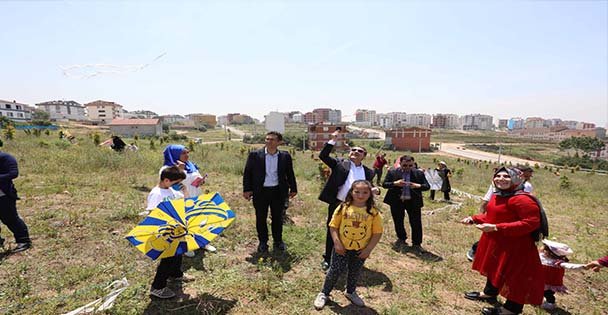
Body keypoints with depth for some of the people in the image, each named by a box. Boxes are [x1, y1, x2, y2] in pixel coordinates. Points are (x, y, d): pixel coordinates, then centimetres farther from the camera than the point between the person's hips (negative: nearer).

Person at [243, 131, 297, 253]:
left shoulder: (285, 156, 0)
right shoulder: (255, 155, -4)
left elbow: (290, 174, 9)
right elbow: (247, 173, 0)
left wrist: (293, 188, 9)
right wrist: (247, 189, -4)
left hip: (278, 192, 1)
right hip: (260, 192, -1)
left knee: (277, 218, 12)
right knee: (261, 218, 9)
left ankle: (278, 241, 29)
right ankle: (263, 242, 27)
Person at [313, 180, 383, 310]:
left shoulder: (374, 212, -12)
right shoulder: (343, 208, -13)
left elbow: (377, 232, -6)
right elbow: (333, 226, -7)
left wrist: (368, 249, -9)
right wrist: (337, 243, -14)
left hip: (360, 250, 2)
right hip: (342, 248, -1)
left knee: (355, 272, 20)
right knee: (335, 271, 6)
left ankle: (350, 292, 46)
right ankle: (324, 293, 28)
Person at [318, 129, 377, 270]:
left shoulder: (368, 172, 9)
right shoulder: (340, 163, 0)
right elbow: (323, 156, -8)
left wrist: (375, 190, -8)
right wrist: (332, 141, -15)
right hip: (336, 204, -2)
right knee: (332, 232, 11)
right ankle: (327, 259, 31)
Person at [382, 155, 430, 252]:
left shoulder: (419, 173, -1)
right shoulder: (392, 172, -3)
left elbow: (427, 186, 0)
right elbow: (384, 184, -4)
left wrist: (418, 186, -20)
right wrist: (395, 183, -21)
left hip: (413, 202, 0)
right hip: (396, 201, 1)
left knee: (416, 223, 1)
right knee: (398, 222, 14)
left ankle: (416, 244, 15)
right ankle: (401, 239, 36)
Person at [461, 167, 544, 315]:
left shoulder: (522, 199, -25)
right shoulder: (497, 197, 2)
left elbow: (532, 223, -29)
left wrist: (496, 228, -31)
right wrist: (473, 219, 0)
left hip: (514, 246, -9)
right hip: (494, 242, 9)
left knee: (512, 275, 6)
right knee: (494, 268, 25)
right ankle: (489, 293, 46)